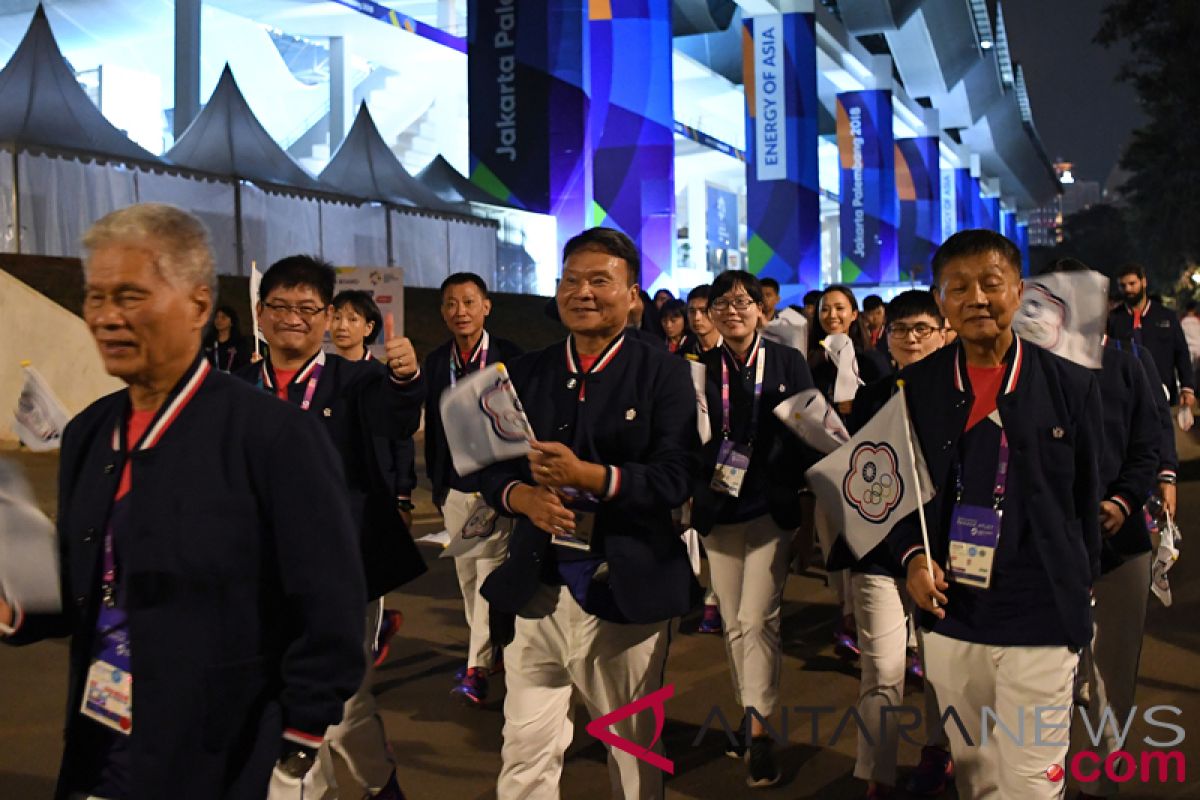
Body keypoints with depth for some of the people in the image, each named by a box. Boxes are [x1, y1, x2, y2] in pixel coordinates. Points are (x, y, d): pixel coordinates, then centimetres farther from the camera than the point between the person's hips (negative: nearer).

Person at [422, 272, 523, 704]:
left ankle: (478, 666, -3)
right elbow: (432, 425, 10)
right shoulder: (435, 361, 5)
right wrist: (435, 482, 11)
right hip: (453, 485, 5)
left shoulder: (509, 356, -8)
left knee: (490, 569, -6)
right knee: (467, 572, 13)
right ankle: (485, 644, 28)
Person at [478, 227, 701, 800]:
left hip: (626, 590, -2)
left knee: (634, 746, 15)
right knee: (524, 751, 7)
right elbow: (489, 466, 7)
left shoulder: (663, 373, -4)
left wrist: (587, 476, -27)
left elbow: (676, 477, -13)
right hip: (535, 589, 3)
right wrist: (521, 496, -15)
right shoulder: (526, 372, 8)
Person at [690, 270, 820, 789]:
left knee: (756, 619, -11)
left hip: (771, 509, -2)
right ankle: (750, 719, 27)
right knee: (734, 625, 10)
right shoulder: (701, 368, 3)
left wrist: (798, 491, -8)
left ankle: (758, 732, 0)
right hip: (718, 510, 2)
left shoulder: (788, 362, 1)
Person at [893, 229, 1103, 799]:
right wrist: (913, 555, -9)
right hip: (949, 616, 2)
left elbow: (1086, 498, 3)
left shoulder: (1070, 384, -5)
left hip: (1041, 621, -2)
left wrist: (1079, 589, 8)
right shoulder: (916, 386, 0)